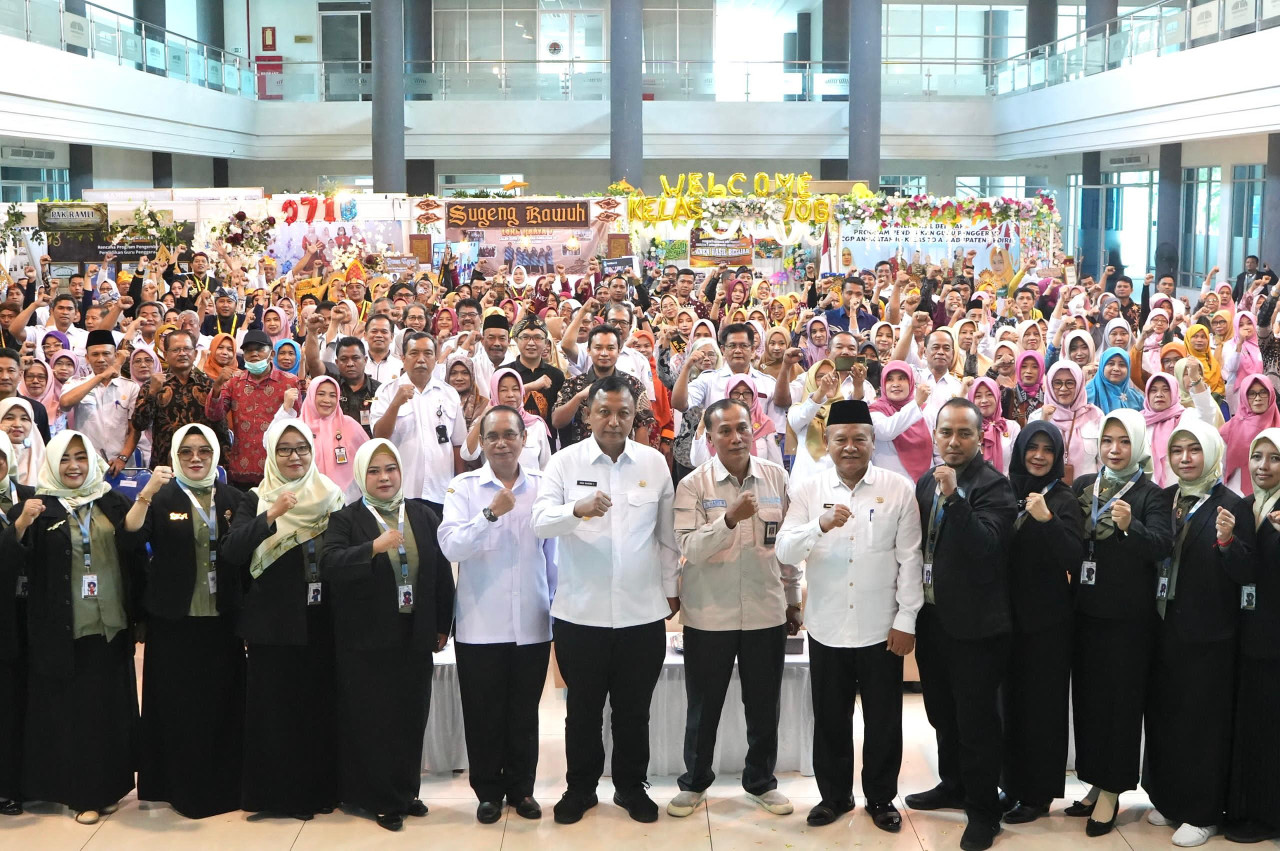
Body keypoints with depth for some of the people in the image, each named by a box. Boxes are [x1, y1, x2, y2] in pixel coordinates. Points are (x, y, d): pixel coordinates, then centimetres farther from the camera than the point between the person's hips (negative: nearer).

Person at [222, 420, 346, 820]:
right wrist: (272, 515, -26)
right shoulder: (256, 500, 1)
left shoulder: (331, 497, 7)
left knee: (321, 705, 6)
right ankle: (277, 792, 12)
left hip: (321, 622, 2)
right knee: (274, 708, 1)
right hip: (273, 623, -2)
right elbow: (232, 551, -15)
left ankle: (319, 788, 18)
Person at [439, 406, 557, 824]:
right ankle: (489, 791, 24)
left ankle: (521, 788, 27)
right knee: (484, 715, 9)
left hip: (532, 624, 1)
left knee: (524, 713, 12)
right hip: (480, 627, -1)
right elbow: (450, 546, -14)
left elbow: (554, 551, 8)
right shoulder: (463, 488, -1)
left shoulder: (544, 485, 1)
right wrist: (492, 513, -23)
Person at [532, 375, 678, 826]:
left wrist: (671, 588, 11)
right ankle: (581, 787, 29)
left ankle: (631, 786, 30)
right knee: (583, 707, 13)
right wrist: (577, 509, -34)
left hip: (643, 612, 1)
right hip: (580, 612, -1)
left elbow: (667, 534, 9)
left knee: (634, 708, 13)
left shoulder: (655, 462, 2)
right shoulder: (565, 461, -2)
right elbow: (540, 521, -15)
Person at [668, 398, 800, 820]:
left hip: (767, 612, 2)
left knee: (764, 705, 13)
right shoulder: (693, 485, -8)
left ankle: (761, 781, 32)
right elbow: (690, 549, -17)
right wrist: (730, 519, -32)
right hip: (709, 615, -2)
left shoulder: (777, 478, 0)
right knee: (703, 705, 12)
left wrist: (793, 599, 12)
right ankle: (694, 781, 30)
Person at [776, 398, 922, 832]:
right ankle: (834, 794, 31)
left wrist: (906, 620, -6)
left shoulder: (899, 489, -5)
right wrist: (820, 526, -27)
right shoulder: (807, 490, -2)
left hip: (881, 628, -1)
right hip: (827, 627, 1)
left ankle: (881, 797, 29)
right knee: (830, 718, 14)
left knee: (883, 719, 11)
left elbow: (909, 559, -4)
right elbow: (785, 552, -9)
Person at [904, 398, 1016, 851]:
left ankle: (983, 811, 15)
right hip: (932, 614, 7)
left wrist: (954, 496, -35)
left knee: (977, 720, 2)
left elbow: (985, 545, -28)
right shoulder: (927, 482, 7)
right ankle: (953, 785, 39)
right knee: (942, 712, 21)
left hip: (974, 622, -7)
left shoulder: (993, 486, -15)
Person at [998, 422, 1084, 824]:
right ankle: (1013, 782, 23)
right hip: (1009, 610, 4)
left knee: (1041, 701, 1)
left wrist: (1046, 520, -29)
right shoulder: (1007, 493, 5)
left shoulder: (1063, 500, -6)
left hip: (1047, 617, -4)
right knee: (1010, 697, 10)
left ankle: (1039, 793, 11)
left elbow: (1074, 557, -18)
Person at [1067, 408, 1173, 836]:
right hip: (1085, 611, 5)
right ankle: (1097, 783, 25)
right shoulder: (1081, 487, 7)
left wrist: (1130, 525, -38)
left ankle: (1112, 792, 13)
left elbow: (1162, 545, -21)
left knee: (1121, 700, 2)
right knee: (1086, 696, 11)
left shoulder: (1151, 495, -6)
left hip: (1128, 617, -4)